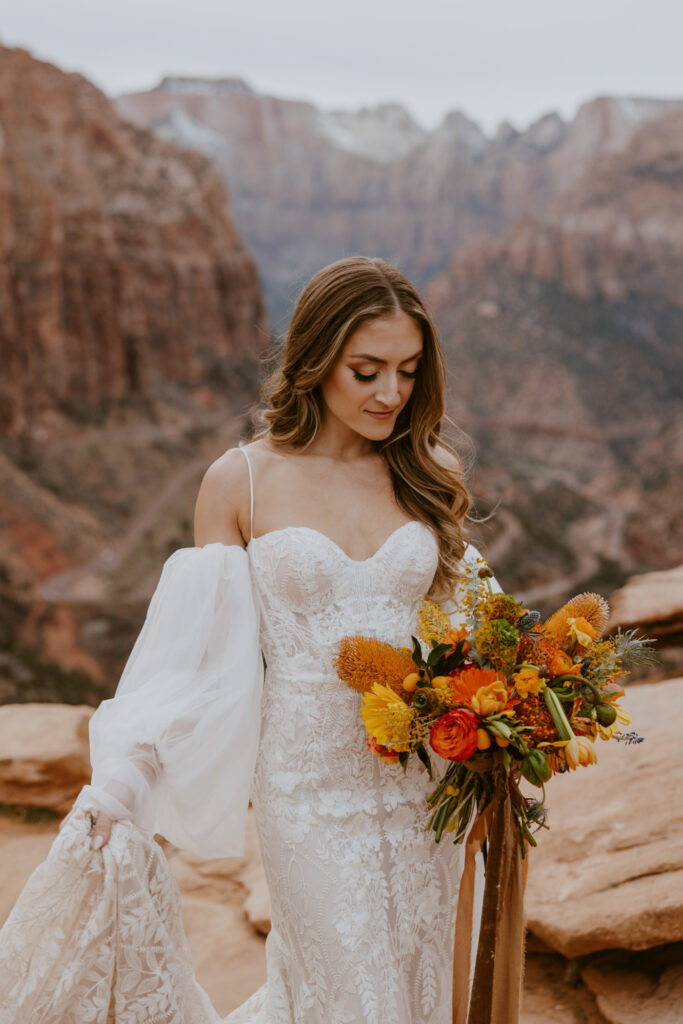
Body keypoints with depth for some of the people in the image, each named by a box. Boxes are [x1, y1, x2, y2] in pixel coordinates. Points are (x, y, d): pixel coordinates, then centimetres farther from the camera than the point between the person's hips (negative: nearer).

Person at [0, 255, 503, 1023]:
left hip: (421, 783, 4)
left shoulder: (435, 475, 1)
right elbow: (199, 653, -6)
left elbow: (462, 629, 10)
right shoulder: (241, 483, -7)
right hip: (311, 789, -4)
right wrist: (119, 786, -14)